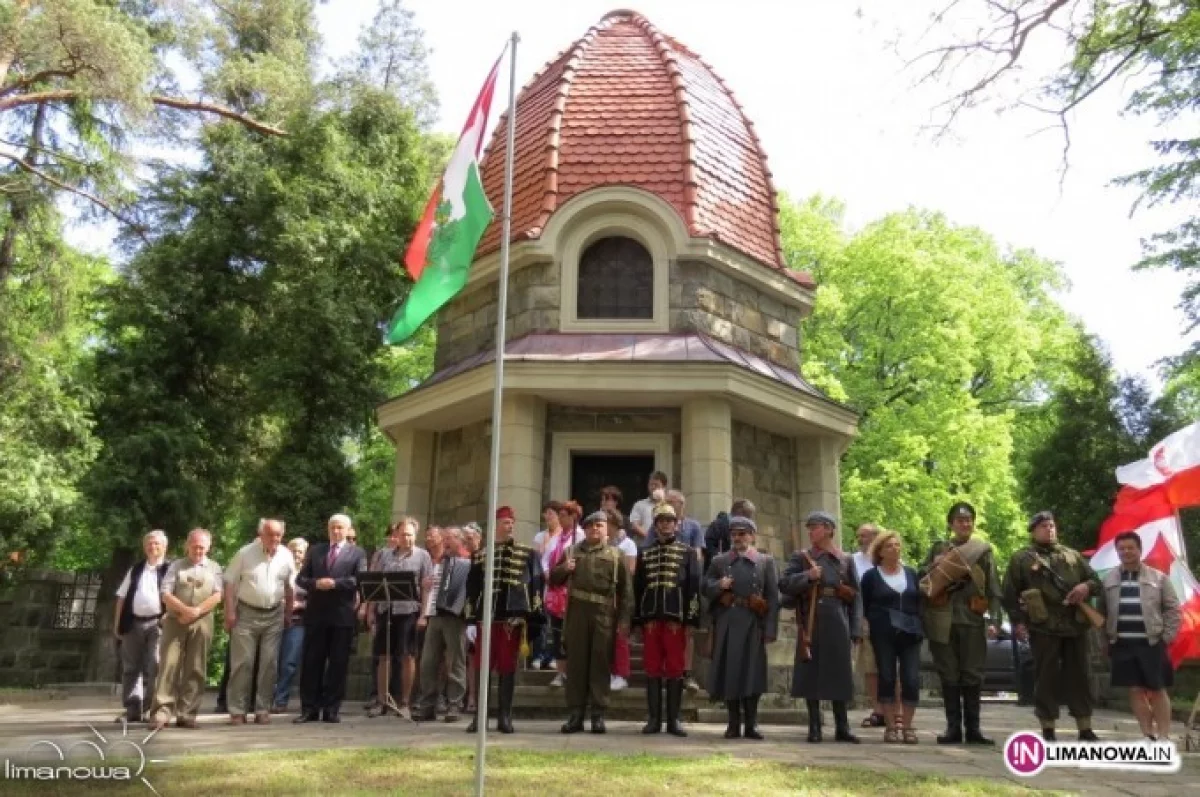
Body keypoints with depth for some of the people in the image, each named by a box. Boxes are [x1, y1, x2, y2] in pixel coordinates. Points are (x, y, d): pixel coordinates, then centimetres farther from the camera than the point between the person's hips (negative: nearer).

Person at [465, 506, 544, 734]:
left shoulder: (528, 554, 6)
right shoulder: (480, 554, 12)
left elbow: (536, 584, 3)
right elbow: (472, 586, 11)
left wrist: (533, 617, -4)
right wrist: (472, 614, 5)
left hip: (513, 617, -1)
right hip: (486, 616, 2)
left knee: (508, 667, 3)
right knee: (482, 666, 4)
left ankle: (504, 716, 9)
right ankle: (479, 715, 11)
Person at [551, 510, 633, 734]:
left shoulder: (616, 555, 7)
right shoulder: (572, 551, 13)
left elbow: (626, 590, 2)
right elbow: (554, 580, 14)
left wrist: (624, 620, -6)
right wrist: (563, 569, -8)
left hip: (604, 616, -2)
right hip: (576, 614, 2)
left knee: (601, 664, 1)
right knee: (575, 663, 3)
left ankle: (599, 714, 9)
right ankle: (576, 713, 9)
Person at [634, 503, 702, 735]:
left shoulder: (687, 552, 7)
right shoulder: (644, 553, 13)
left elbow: (694, 586, 2)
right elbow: (637, 587, 10)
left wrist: (690, 619, -6)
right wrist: (639, 619, 3)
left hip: (676, 617, -2)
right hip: (650, 618, 2)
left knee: (675, 669, 2)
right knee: (652, 668, 4)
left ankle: (673, 719, 8)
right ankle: (655, 718, 10)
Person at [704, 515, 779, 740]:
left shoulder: (766, 561, 8)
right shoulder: (719, 560, 13)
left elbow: (773, 597, 2)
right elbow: (705, 587, 10)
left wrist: (770, 629, -6)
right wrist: (719, 585, -12)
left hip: (753, 625, -1)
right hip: (726, 624, 2)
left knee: (752, 672, -2)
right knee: (728, 671, 2)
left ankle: (751, 724, 7)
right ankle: (734, 723, 11)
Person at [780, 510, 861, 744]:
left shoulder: (846, 560, 10)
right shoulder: (800, 557, 8)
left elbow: (856, 597, 7)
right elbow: (783, 584, -2)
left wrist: (855, 630, 0)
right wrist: (807, 576, -16)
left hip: (837, 624, 1)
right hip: (811, 624, 0)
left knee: (839, 675, 4)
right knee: (810, 674, 1)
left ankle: (842, 728, 14)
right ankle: (814, 727, 10)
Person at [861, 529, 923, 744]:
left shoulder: (911, 573, 14)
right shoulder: (871, 575, 4)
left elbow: (918, 602, 15)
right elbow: (864, 606, 5)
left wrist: (918, 627, 5)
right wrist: (873, 623, -4)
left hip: (910, 633, 3)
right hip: (883, 634, -2)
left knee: (912, 680, -4)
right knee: (887, 678, -2)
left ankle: (907, 725, 7)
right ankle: (890, 726, 7)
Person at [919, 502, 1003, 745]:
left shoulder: (984, 550, 8)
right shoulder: (939, 547, 12)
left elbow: (994, 589, 4)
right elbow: (920, 577, 11)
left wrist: (994, 620, -5)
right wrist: (933, 566, -8)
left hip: (973, 619, -1)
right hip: (943, 620, 1)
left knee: (973, 675, 1)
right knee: (949, 675, 3)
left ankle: (973, 728, 9)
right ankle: (953, 727, 9)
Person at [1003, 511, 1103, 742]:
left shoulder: (1073, 555, 19)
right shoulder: (1021, 558, 6)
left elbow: (1097, 582, 19)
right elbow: (1010, 594, 2)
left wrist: (1086, 586, -4)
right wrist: (1017, 621, -8)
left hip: (1075, 626, 4)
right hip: (1043, 627, -4)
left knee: (1080, 677, 6)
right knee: (1046, 679, 0)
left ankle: (1085, 730, 14)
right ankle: (1048, 731, 6)